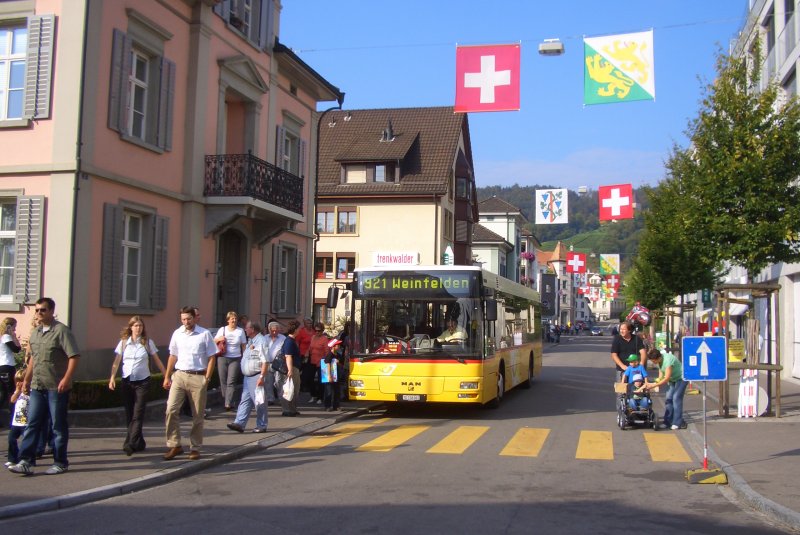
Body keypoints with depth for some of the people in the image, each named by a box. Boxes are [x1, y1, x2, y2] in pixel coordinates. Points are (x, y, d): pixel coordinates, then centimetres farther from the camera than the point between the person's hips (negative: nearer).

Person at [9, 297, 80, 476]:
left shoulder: (61, 330, -10)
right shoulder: (35, 333, 13)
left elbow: (74, 356, -15)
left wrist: (66, 379, -21)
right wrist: (27, 379, 23)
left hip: (57, 388, -6)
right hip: (37, 387, 6)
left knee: (59, 426, 3)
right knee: (32, 425, 4)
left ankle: (60, 463, 12)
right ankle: (26, 461, 6)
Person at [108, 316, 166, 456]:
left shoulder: (148, 342, 2)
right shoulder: (123, 342, 6)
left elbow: (157, 361, 7)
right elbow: (116, 362, 3)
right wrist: (112, 377, -10)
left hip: (142, 381, -3)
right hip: (127, 381, 3)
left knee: (138, 414, -11)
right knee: (129, 414, 6)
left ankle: (130, 444, -17)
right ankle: (139, 443, 18)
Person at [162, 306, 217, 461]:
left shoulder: (205, 334, -3)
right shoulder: (177, 334, 8)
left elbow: (211, 358, -1)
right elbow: (173, 356, 15)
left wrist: (207, 379, -9)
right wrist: (167, 377, 10)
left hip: (198, 377, -3)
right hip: (179, 375, 3)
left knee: (198, 415, 4)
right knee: (171, 410, -9)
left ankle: (195, 448, 14)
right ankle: (174, 445, 0)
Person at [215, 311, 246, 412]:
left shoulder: (240, 331, 7)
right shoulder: (222, 330, 8)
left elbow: (244, 346, 9)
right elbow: (214, 341, 12)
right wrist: (219, 339, -9)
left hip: (235, 359, -2)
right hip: (222, 358, 2)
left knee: (231, 382, -11)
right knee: (223, 382, 2)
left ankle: (228, 403, -17)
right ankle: (225, 402, 13)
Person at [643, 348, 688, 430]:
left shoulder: (668, 360, -34)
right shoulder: (659, 359, -8)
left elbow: (666, 379, -34)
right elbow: (661, 369, 9)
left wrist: (654, 385, -33)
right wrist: (659, 379, -10)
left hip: (681, 378, -9)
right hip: (673, 379, 9)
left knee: (676, 398, -15)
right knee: (668, 398, 2)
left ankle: (678, 423, -10)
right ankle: (668, 422, 6)